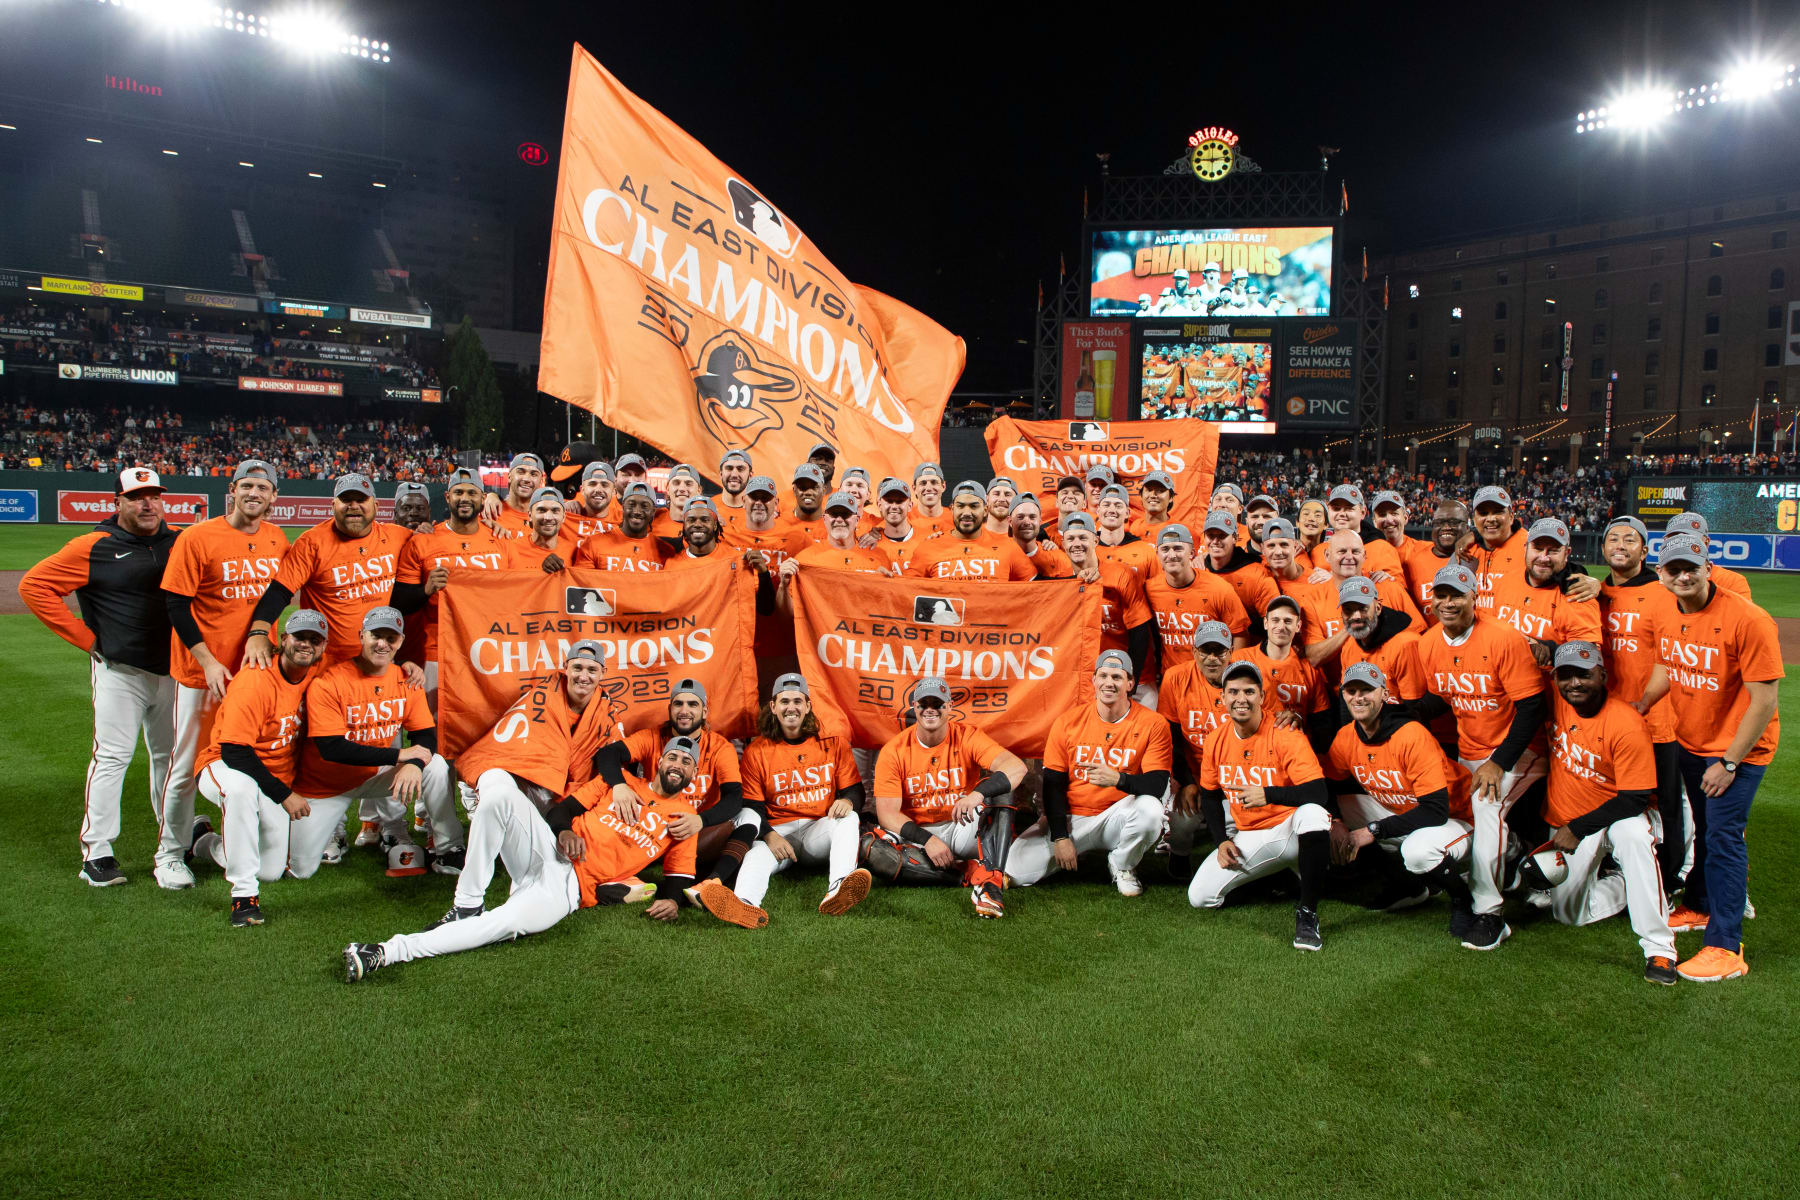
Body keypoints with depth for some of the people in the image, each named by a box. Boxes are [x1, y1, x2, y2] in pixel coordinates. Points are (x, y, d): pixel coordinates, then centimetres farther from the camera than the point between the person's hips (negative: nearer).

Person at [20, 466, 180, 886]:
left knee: (171, 756, 12)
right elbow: (33, 586, -5)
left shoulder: (178, 544, 8)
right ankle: (96, 852, 1)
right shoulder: (93, 548, -4)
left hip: (173, 668, 5)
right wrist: (86, 638, -8)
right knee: (112, 756, -6)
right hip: (119, 670, -4)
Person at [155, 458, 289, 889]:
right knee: (188, 764, 3)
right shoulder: (197, 538, -10)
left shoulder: (278, 540, 5)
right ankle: (170, 854, 18)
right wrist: (208, 662, -16)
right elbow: (176, 605, -10)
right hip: (204, 671, -5)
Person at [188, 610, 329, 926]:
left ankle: (210, 845, 32)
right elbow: (233, 751, -27)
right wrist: (284, 795, -28)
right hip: (223, 767, -6)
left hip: (276, 782, 6)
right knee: (240, 786, -43)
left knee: (272, 871, -2)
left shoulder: (315, 674, -5)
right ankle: (244, 894, -31)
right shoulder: (254, 680, -24)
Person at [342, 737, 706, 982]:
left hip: (571, 887, -3)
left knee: (508, 924, -33)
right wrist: (564, 831, -6)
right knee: (504, 799, -27)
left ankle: (387, 953, -33)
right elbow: (564, 809, 15)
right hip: (547, 852, 3)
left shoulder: (683, 816, 14)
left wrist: (672, 898, -11)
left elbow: (680, 873, 10)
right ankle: (467, 906, -20)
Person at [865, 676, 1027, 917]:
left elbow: (1017, 767, -24)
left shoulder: (967, 737, -8)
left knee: (999, 789, -23)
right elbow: (887, 813, -12)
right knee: (870, 847, -29)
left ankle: (988, 879, -38)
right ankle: (968, 873, -23)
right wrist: (927, 839, -28)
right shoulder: (893, 751, -6)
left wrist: (978, 794, -43)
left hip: (962, 829, 0)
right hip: (915, 834, 0)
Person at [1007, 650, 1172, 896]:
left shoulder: (1152, 724, -9)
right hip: (1070, 818, 1)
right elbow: (1053, 784, -1)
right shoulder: (1067, 722, -4)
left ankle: (1122, 866, -3)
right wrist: (1060, 837, -9)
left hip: (1116, 817, 0)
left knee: (1150, 808, -34)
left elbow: (1158, 784, -17)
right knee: (1015, 871, -17)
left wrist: (1118, 779, -37)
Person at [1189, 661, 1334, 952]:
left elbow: (1319, 794, -26)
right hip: (1248, 838, 5)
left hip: (1290, 830, -5)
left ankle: (1307, 914, -24)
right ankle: (1273, 872, 18)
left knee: (1312, 813, -40)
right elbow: (1209, 797, 13)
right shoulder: (1216, 741, 0)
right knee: (1199, 896, -9)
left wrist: (1269, 794, -37)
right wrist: (1222, 841, 2)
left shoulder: (1284, 736, -16)